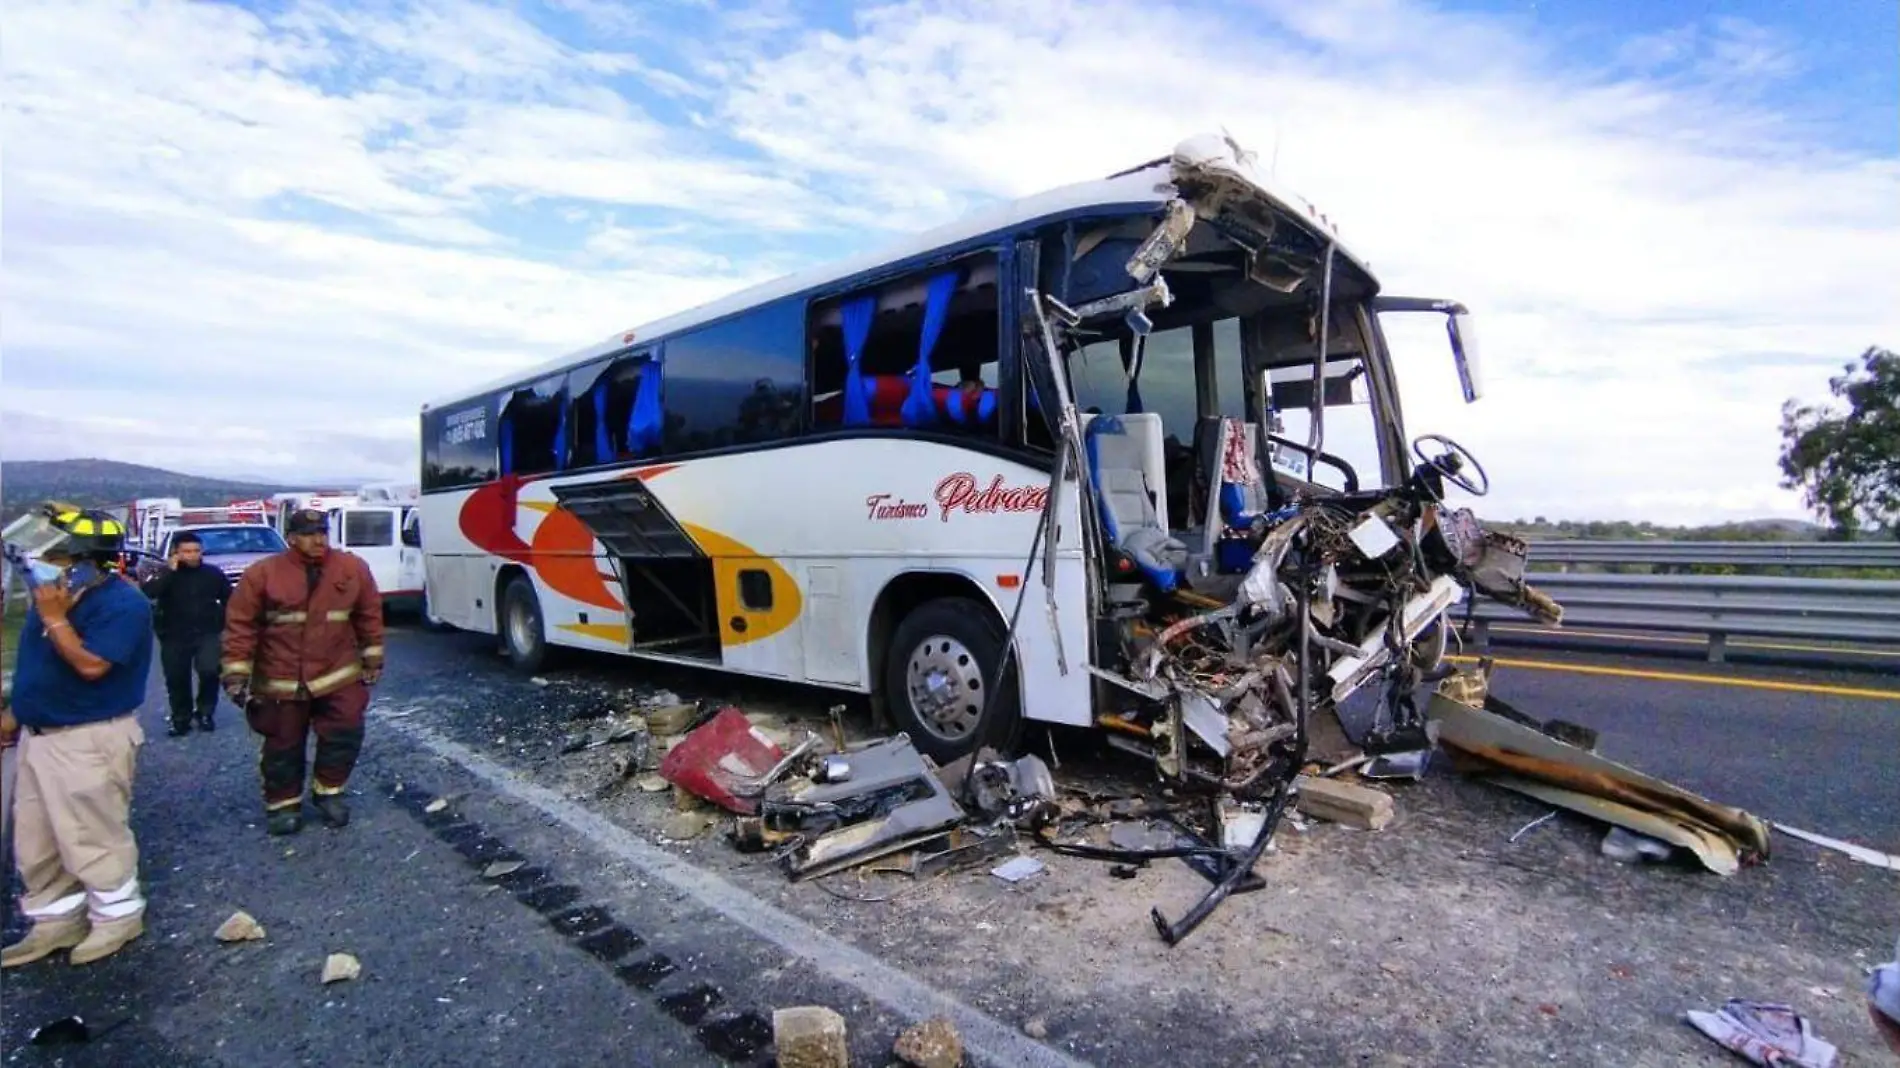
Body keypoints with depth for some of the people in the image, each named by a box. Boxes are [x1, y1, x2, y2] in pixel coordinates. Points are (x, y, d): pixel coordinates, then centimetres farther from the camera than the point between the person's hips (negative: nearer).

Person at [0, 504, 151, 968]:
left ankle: (118, 916, 18)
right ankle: (56, 920, 31)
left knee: (92, 838, 1)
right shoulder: (57, 593, 7)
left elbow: (90, 665, -28)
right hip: (39, 735, 9)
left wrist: (54, 618, -22)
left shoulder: (122, 603, -20)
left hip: (90, 739, -9)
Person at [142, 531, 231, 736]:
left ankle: (205, 713, 4)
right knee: (176, 680, 6)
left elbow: (230, 600, 11)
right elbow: (149, 593, -20)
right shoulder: (166, 574, 0)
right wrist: (170, 570, -18)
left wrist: (226, 625, 5)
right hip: (175, 637, 1)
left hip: (207, 634, -1)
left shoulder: (213, 573, 3)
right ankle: (181, 720, 24)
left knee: (209, 671, -18)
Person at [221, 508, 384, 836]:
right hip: (281, 681, -1)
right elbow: (241, 625, -5)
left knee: (344, 735, 2)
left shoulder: (353, 568, -4)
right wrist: (236, 674, -7)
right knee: (284, 745, 11)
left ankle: (328, 792, 23)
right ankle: (283, 803, 29)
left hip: (338, 676, 1)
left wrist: (372, 660, 8)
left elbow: (369, 615, 5)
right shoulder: (262, 574, -9)